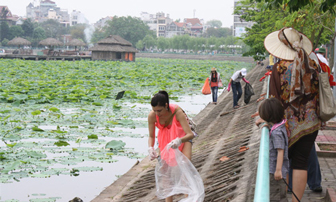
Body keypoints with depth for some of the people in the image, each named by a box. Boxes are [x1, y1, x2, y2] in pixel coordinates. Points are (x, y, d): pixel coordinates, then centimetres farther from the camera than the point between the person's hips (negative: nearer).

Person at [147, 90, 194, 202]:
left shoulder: (177, 112, -36)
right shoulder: (152, 115, -28)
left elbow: (190, 134, -38)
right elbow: (151, 136, -12)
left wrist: (179, 141, -58)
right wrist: (150, 148, -32)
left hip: (182, 136, -2)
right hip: (165, 137, 3)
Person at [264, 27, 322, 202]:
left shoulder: (280, 67, -12)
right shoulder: (312, 66, -1)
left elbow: (275, 99, -12)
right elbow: (317, 94, 8)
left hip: (287, 122, -2)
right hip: (310, 123, 2)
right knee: (301, 163, 3)